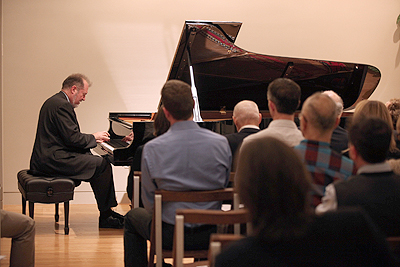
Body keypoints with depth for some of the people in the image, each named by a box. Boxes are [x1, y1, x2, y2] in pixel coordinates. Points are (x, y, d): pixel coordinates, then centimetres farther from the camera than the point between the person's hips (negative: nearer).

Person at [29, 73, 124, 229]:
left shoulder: (54, 102, 19)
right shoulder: (62, 105, -15)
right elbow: (72, 138, -20)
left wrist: (93, 139, 14)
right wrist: (94, 137, -3)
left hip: (47, 157, 12)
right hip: (53, 161, -12)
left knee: (94, 161, 14)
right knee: (102, 165, -14)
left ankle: (106, 213, 13)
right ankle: (106, 217, -6)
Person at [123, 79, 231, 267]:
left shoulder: (152, 149, -16)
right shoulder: (221, 143, -11)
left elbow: (149, 204, -7)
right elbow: (225, 187, 3)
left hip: (170, 236, -2)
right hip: (210, 235, 2)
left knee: (132, 218, 29)